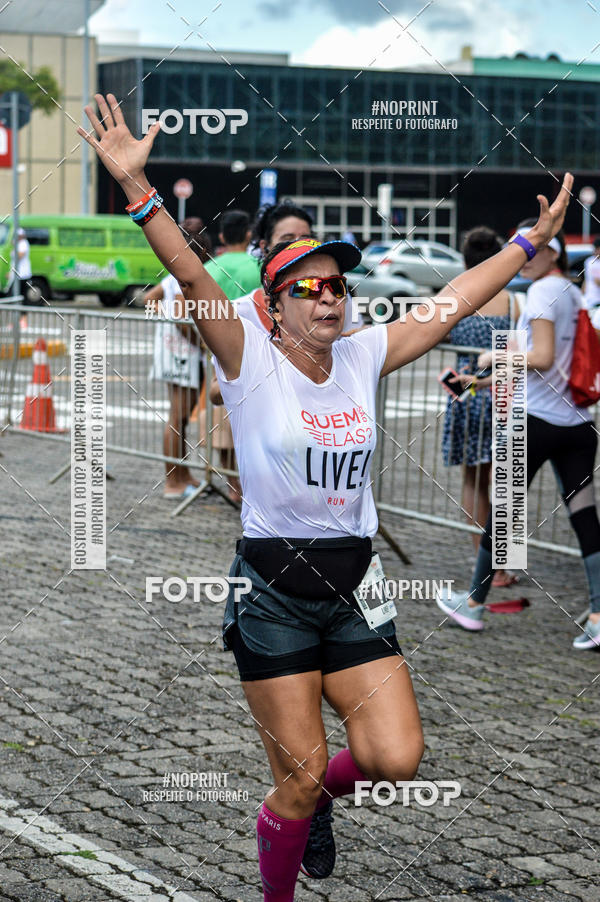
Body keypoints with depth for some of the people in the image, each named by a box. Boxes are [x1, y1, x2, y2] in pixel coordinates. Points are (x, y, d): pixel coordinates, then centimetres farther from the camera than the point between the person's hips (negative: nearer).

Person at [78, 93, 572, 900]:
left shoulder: (364, 357, 5)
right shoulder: (250, 360, -7)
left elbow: (457, 300, 10)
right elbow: (190, 275, -21)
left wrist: (532, 238, 11)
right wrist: (135, 186, -34)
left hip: (352, 591, 4)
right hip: (272, 592, -4)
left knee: (397, 758, -8)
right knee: (300, 779, 0)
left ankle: (315, 795, 25)